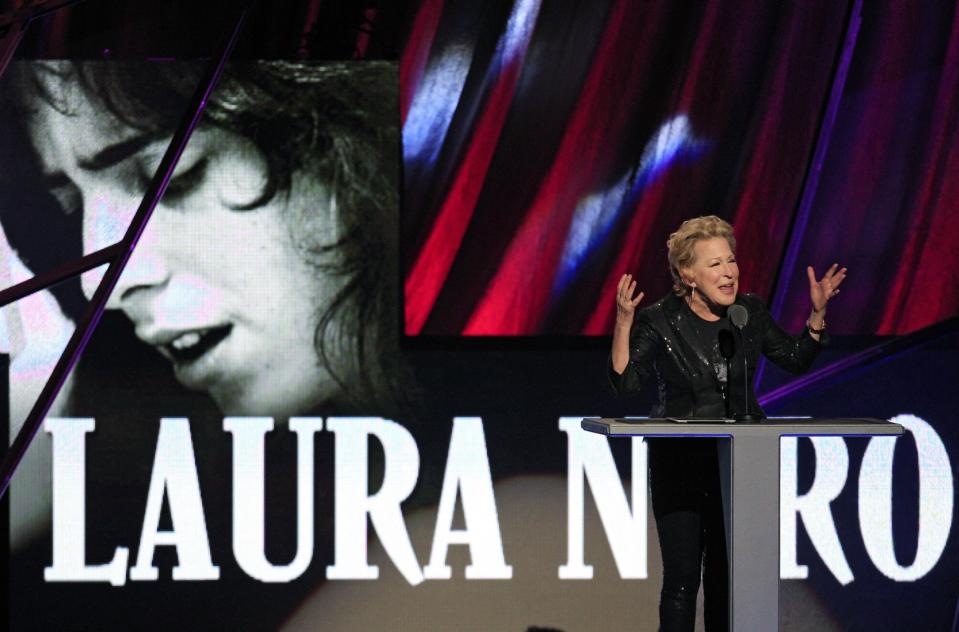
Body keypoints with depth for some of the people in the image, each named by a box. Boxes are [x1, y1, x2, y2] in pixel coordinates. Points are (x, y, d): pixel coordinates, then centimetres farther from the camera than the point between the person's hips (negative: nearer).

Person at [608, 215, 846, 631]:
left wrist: (818, 313, -3)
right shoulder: (659, 322, -9)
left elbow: (796, 360, 10)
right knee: (682, 576, -6)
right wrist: (623, 322, -27)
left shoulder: (749, 313, 2)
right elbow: (625, 381, -17)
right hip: (679, 462, -4)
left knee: (727, 574, 11)